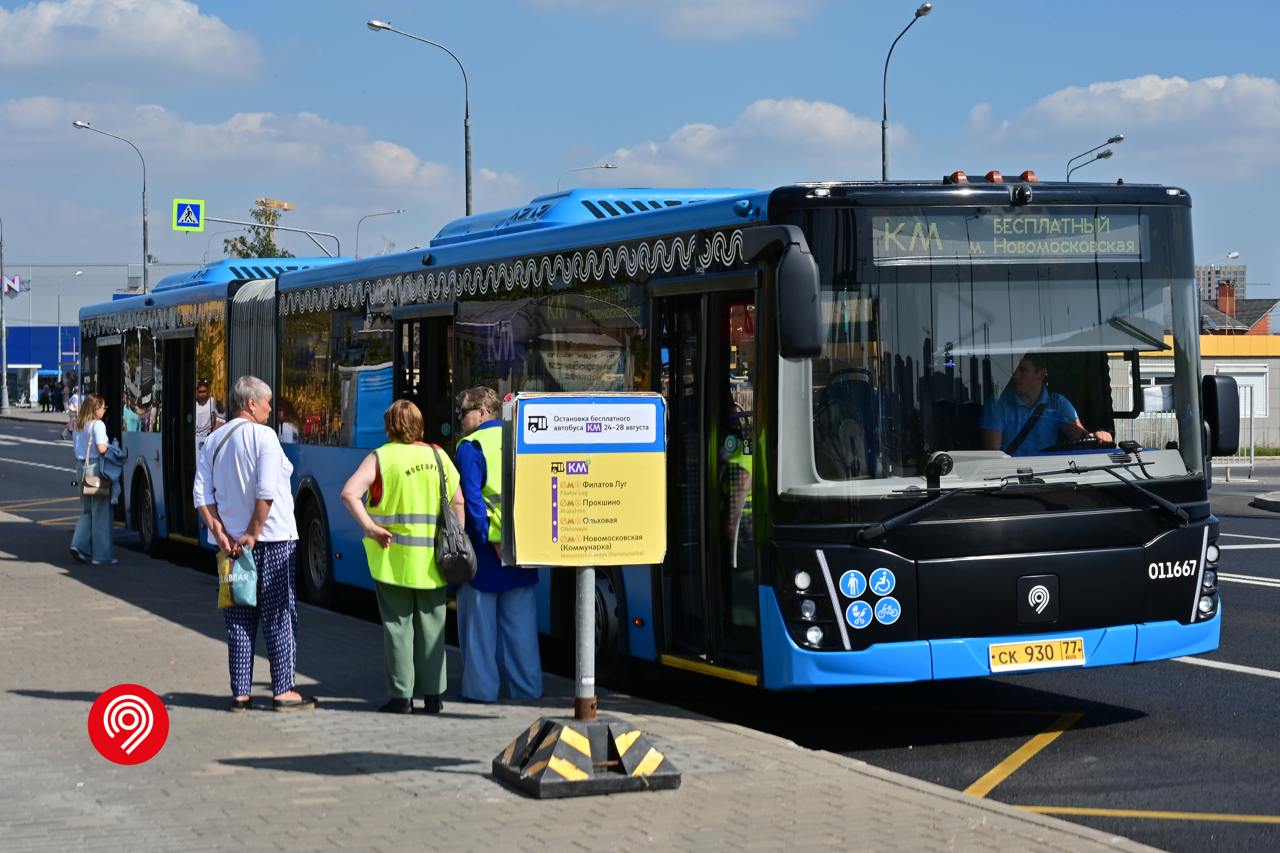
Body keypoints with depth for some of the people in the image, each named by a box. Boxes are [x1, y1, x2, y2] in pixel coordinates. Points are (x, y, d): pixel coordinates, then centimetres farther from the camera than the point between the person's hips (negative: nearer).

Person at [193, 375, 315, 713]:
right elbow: (266, 492, -20)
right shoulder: (263, 435, -10)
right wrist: (253, 534, -15)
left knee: (239, 620, 10)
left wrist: (220, 532, -4)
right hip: (273, 538, -6)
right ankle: (283, 691, 3)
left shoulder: (213, 441, 10)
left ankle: (240, 693, 10)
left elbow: (201, 495, 3)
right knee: (279, 617, 2)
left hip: (230, 542, 6)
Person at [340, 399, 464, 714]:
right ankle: (433, 694, 14)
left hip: (393, 557, -3)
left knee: (398, 624, 4)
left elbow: (350, 493, -17)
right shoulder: (437, 455, 5)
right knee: (431, 624, 11)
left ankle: (401, 695, 5)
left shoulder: (380, 457, -5)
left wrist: (370, 527, -13)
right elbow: (458, 501, 6)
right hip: (432, 559, 3)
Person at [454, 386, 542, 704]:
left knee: (479, 621, 4)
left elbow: (470, 499, -18)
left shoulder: (471, 446, -9)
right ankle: (527, 687, 12)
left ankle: (481, 687, 7)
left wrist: (491, 539, -17)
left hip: (485, 547, -5)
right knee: (519, 621, 11)